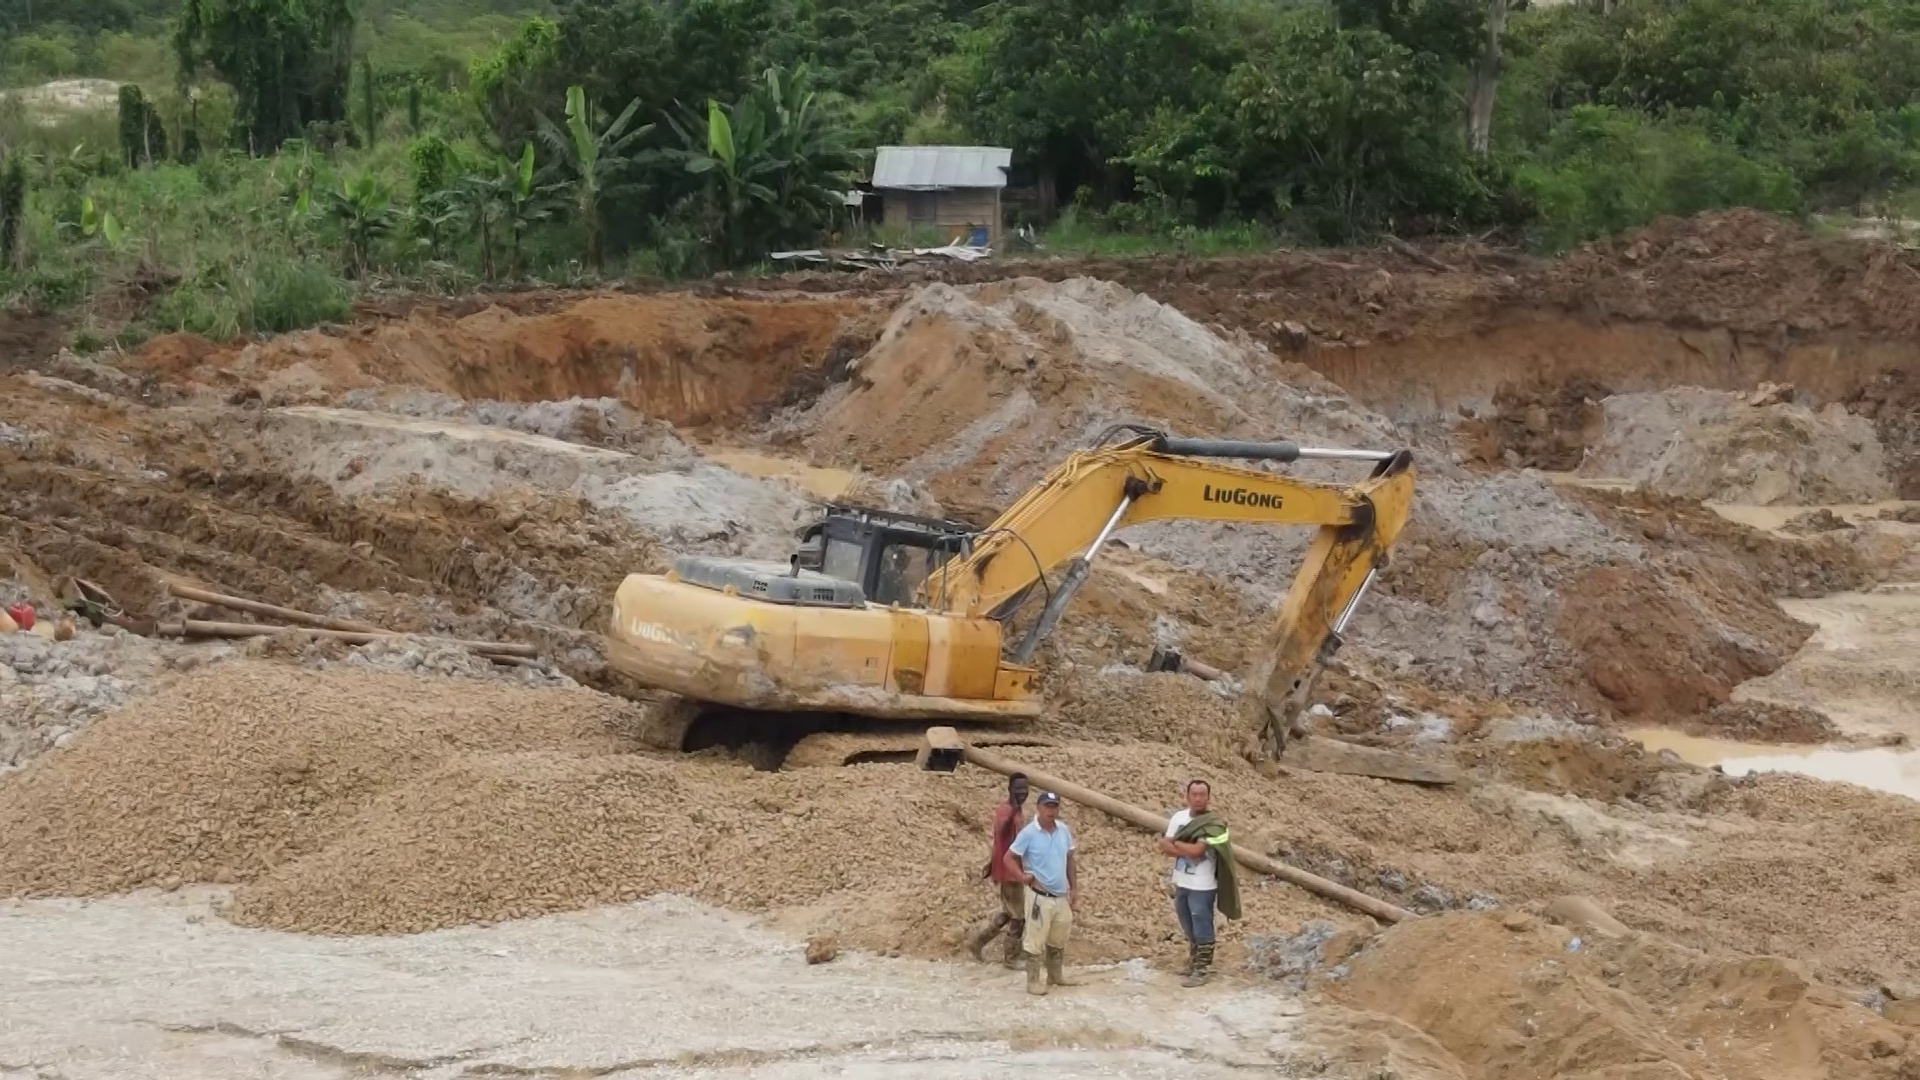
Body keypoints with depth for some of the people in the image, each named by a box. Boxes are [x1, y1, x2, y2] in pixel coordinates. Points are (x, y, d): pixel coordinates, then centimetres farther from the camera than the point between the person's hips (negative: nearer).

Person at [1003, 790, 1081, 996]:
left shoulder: (1064, 830, 3)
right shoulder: (1029, 833, -13)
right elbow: (1009, 857, -8)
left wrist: (1074, 889, 12)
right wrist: (1023, 877, -19)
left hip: (1061, 896, 6)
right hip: (1040, 896, -6)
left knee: (1058, 940, 18)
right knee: (1035, 940, -2)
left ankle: (1056, 975, 32)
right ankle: (1033, 981, 5)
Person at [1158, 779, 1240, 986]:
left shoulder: (1213, 824, -16)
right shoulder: (1178, 817, 2)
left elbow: (1196, 851, -24)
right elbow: (1164, 846, -3)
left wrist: (1175, 843, -9)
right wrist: (1187, 850, -18)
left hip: (1201, 886, -6)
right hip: (1181, 883, 6)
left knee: (1202, 929, 0)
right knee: (1189, 929, 19)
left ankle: (1203, 970, 7)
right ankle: (1194, 963, 34)